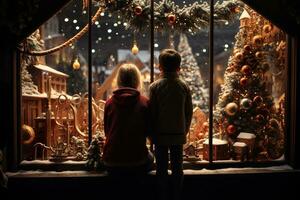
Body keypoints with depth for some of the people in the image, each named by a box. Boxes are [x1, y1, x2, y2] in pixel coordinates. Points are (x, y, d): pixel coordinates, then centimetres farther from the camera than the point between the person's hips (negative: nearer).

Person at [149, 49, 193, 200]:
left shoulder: (155, 86, -8)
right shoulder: (184, 86, -3)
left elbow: (152, 112, -7)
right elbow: (189, 112, 1)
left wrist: (152, 133, 3)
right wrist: (185, 130, 13)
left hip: (160, 134, -1)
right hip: (179, 133, 2)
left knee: (162, 168, 8)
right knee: (177, 168, 12)